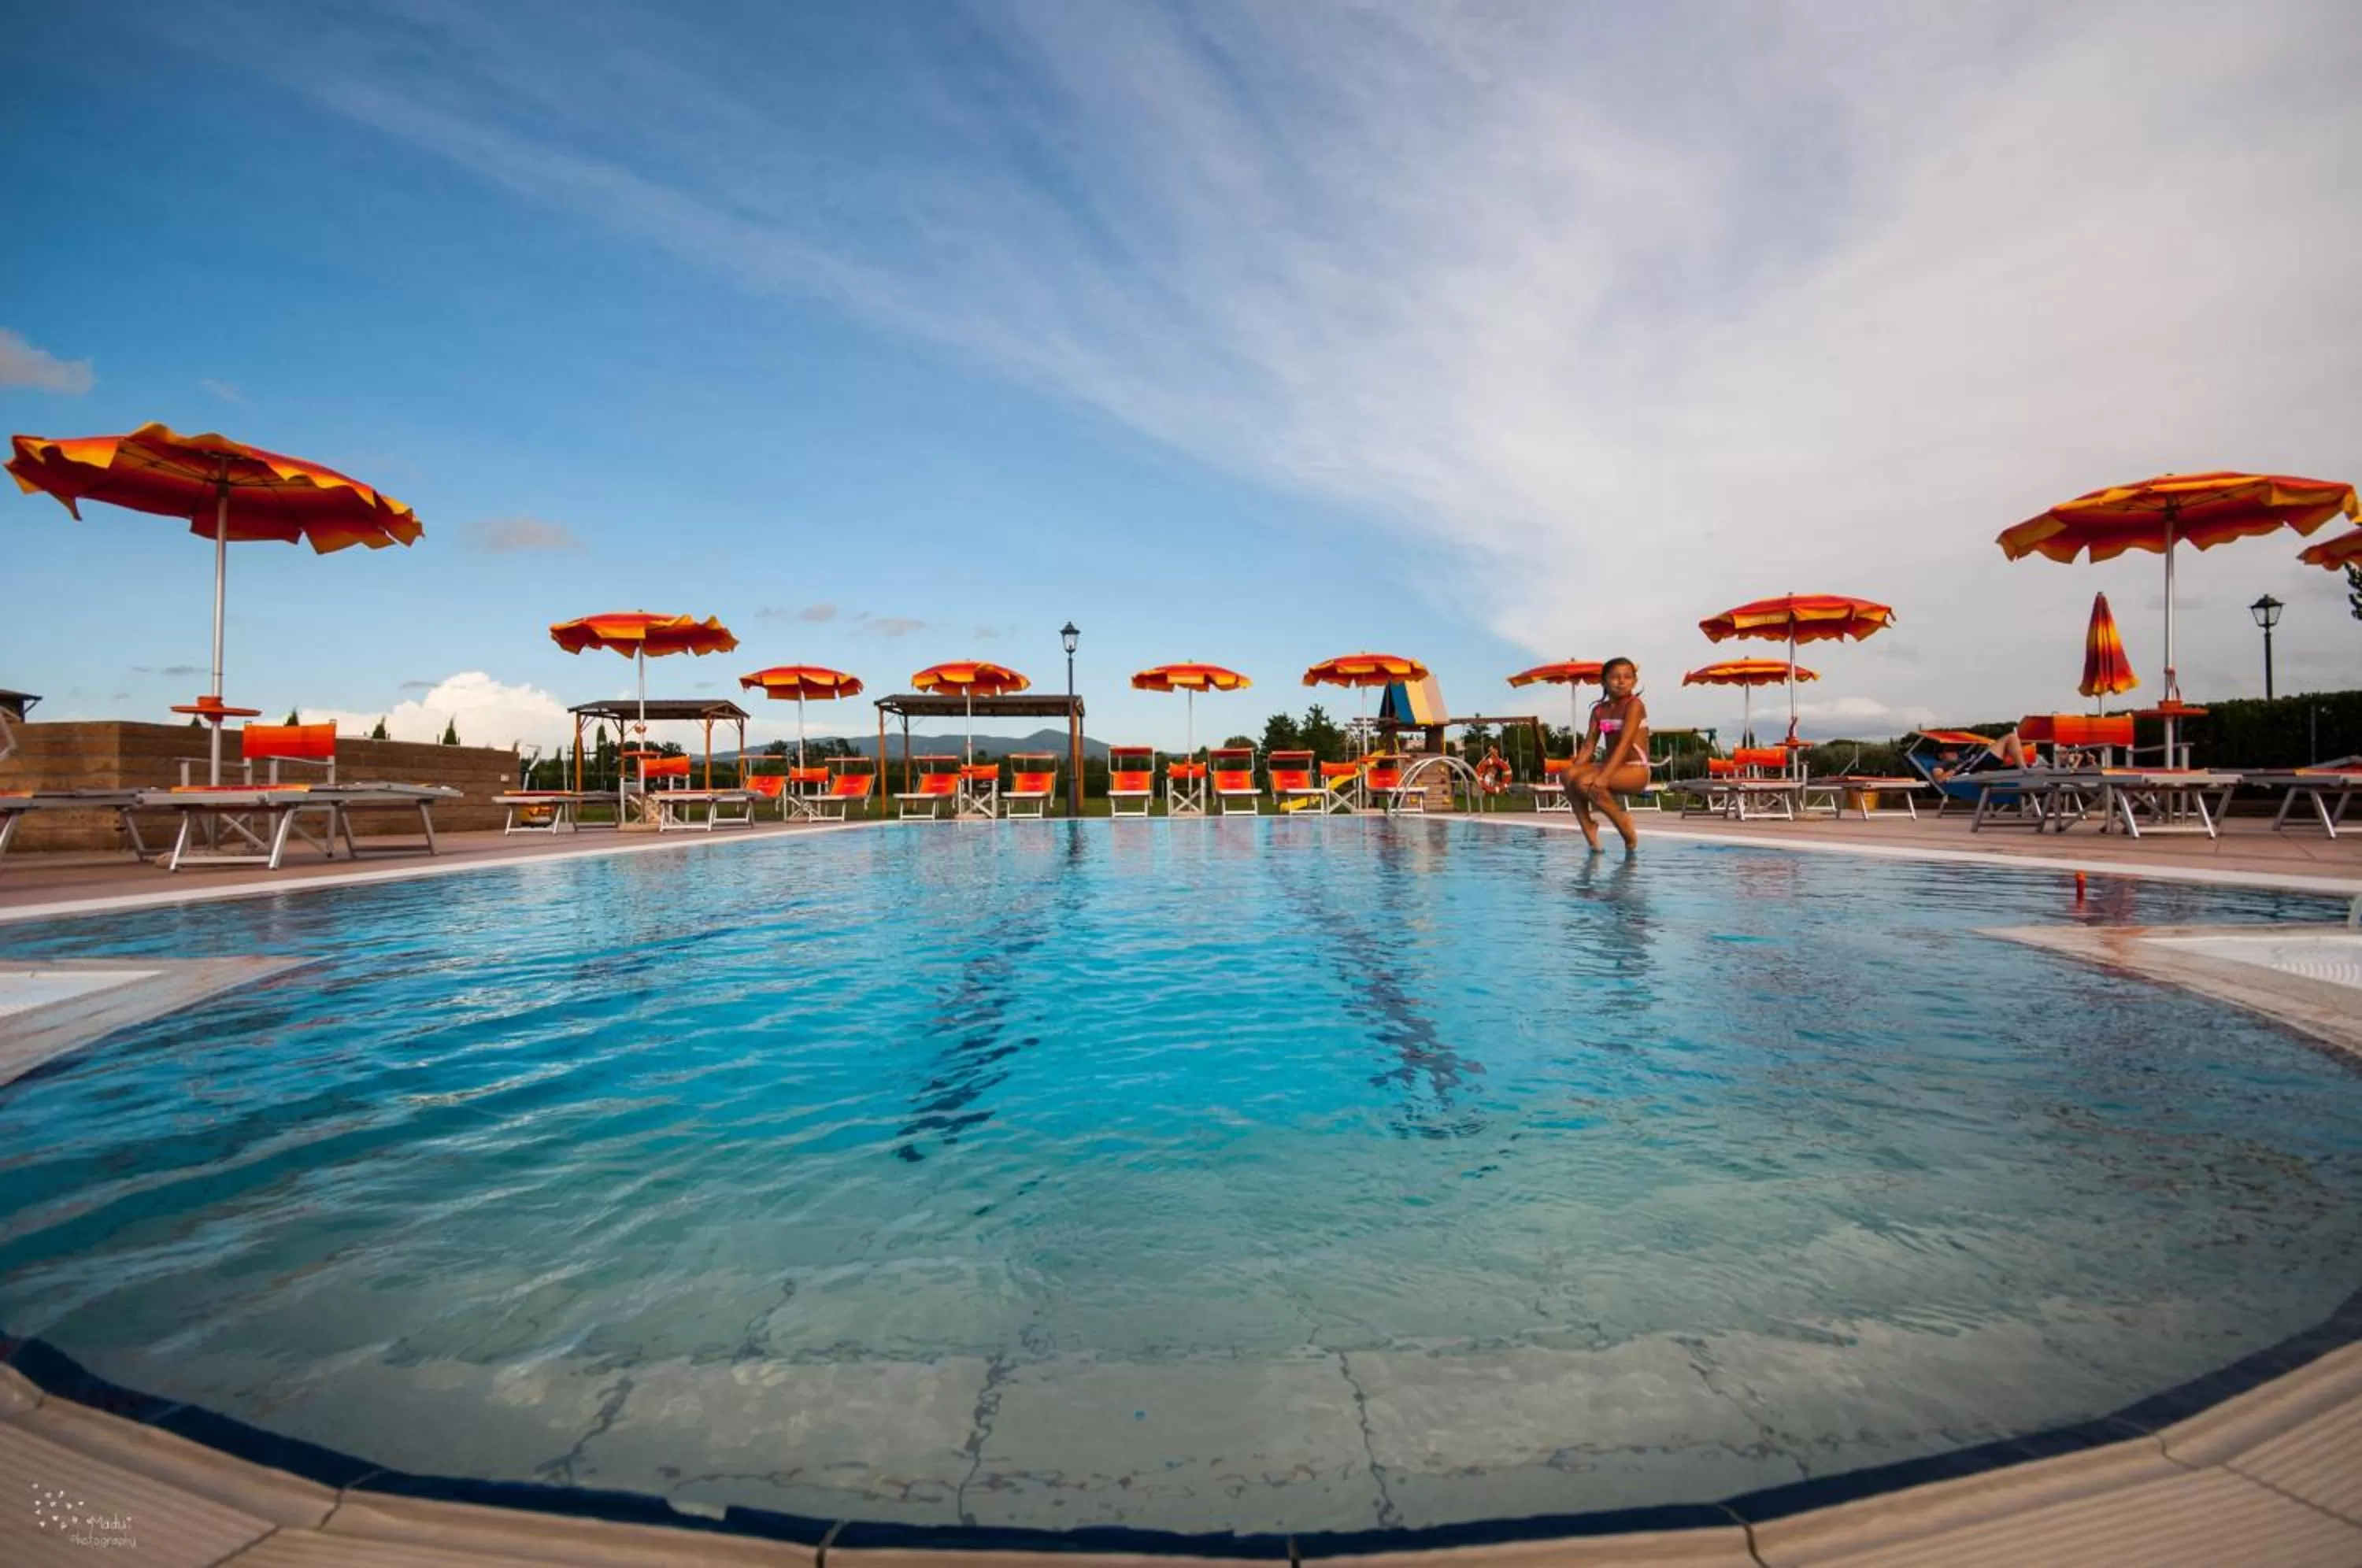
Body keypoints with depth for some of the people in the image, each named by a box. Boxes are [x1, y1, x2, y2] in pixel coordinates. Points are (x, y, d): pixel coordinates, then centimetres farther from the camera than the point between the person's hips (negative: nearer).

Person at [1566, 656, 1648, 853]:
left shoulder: (1634, 704, -9)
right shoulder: (1598, 710, 10)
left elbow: (1625, 744, -20)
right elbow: (1588, 745, 5)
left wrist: (1604, 776, -31)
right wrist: (1576, 769, -13)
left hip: (1635, 771, -6)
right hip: (1609, 766, 6)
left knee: (1586, 783, -30)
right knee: (1569, 775, -22)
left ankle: (1623, 823, -8)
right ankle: (1588, 830, -12)